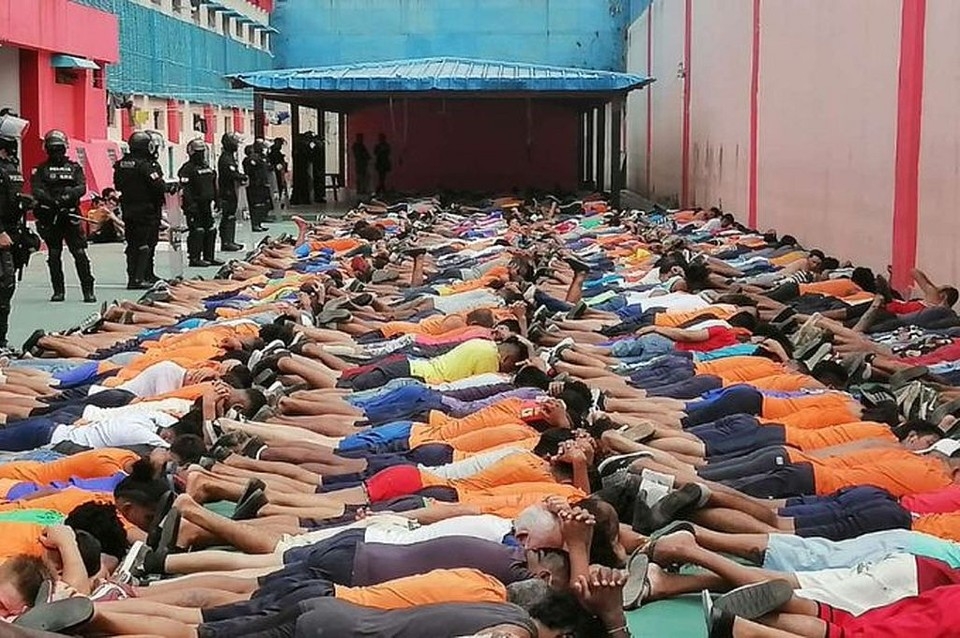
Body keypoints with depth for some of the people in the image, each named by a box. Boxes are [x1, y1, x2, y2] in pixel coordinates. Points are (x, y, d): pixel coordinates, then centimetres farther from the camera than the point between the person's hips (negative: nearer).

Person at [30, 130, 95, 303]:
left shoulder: (74, 167, 11)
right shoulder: (41, 169, 8)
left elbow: (82, 188, -3)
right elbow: (37, 191, -6)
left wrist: (68, 196, -23)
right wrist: (53, 201, -24)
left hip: (71, 216, 0)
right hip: (49, 218, 1)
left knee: (80, 253, -7)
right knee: (54, 255, 6)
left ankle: (88, 290, -4)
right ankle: (58, 291, 15)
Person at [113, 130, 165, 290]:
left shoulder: (120, 165, 6)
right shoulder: (144, 165, -16)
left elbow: (118, 185, 16)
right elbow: (158, 186, -17)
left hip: (128, 210, 7)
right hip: (146, 210, -7)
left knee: (132, 245, 11)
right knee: (145, 245, -3)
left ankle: (132, 278, 13)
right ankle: (139, 278, -7)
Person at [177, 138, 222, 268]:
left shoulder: (207, 167, 17)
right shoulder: (187, 168, -10)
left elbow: (213, 187, 25)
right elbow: (184, 189, -17)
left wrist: (217, 201, 21)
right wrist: (190, 204, -22)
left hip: (206, 204, 9)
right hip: (195, 206, -9)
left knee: (210, 230, 11)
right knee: (197, 231, -8)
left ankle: (209, 257, 20)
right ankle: (194, 258, -3)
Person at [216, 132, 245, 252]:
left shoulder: (230, 157, 18)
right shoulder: (226, 159, -16)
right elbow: (233, 174, -25)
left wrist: (241, 179, 5)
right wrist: (244, 177, -11)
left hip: (231, 193, 11)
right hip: (228, 192, -11)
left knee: (230, 217, 14)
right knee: (228, 217, -9)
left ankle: (230, 241, 19)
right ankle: (226, 243, -7)